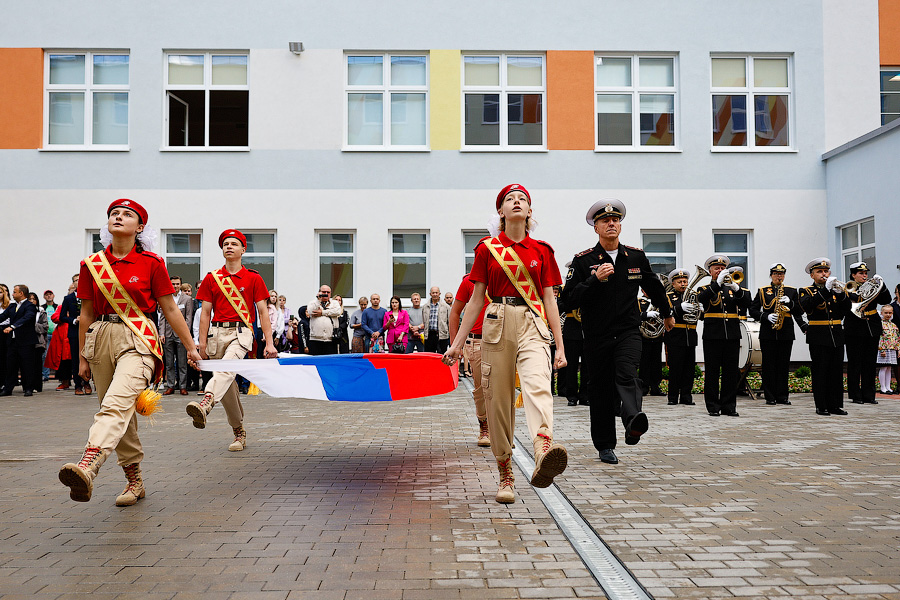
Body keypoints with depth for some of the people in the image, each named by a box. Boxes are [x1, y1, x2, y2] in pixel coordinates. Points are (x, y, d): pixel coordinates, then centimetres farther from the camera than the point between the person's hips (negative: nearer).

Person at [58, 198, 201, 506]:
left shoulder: (151, 263, 0)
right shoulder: (92, 264, 10)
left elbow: (170, 309, 4)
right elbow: (87, 313, 15)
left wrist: (191, 348, 5)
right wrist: (82, 357, 15)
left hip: (138, 339, -4)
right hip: (101, 339, 4)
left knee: (117, 403, -27)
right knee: (122, 413, 9)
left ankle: (88, 465, -46)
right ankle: (135, 480, 20)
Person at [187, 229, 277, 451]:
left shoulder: (253, 278, 7)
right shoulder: (212, 278, 14)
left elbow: (263, 312, 4)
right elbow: (205, 312, 11)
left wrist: (269, 343, -5)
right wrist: (202, 343, 2)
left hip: (241, 331, -3)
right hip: (217, 332, 3)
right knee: (227, 388, 4)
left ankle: (205, 404, -55)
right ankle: (239, 432, 15)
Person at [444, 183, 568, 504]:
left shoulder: (542, 251, 11)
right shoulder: (487, 248, 9)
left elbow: (549, 300, 11)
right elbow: (476, 300, 10)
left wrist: (561, 346, 6)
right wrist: (458, 342, 6)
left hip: (532, 324, 0)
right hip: (497, 324, 1)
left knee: (538, 384, -27)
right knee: (499, 399, 1)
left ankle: (543, 453, -50)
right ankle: (506, 476, 13)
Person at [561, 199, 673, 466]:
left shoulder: (636, 256, 7)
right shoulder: (583, 260, -2)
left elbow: (654, 286, 24)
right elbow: (569, 300, -10)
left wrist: (667, 314, 36)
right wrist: (595, 278, -21)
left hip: (628, 331, 1)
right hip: (597, 336, 0)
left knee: (626, 374, -26)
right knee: (600, 391, 5)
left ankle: (633, 422, -47)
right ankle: (605, 446, 18)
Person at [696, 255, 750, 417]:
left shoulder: (734, 287, 16)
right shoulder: (705, 288, 9)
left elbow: (747, 303, 1)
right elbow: (701, 298, -16)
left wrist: (736, 288, -15)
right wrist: (718, 282, -21)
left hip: (732, 335, 3)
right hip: (712, 335, -3)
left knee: (732, 372, 3)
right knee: (712, 371, -1)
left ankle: (729, 406, 10)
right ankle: (713, 406, 6)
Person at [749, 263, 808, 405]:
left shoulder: (792, 291, 12)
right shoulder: (762, 291, 7)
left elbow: (799, 311, 7)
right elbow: (753, 310, 4)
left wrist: (789, 302, -11)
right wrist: (766, 316, -11)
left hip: (786, 333, 2)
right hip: (767, 333, -2)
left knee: (784, 365, 4)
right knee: (769, 365, -1)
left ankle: (782, 396, 11)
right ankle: (770, 397, 5)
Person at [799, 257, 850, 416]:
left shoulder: (835, 290, 16)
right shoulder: (807, 291, 3)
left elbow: (847, 308, 3)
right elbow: (806, 305, -20)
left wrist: (841, 293, -15)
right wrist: (825, 289, -24)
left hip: (837, 337, 5)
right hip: (819, 338, -4)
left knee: (837, 372, 6)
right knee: (820, 372, -3)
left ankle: (835, 405, 13)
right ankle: (821, 406, 3)